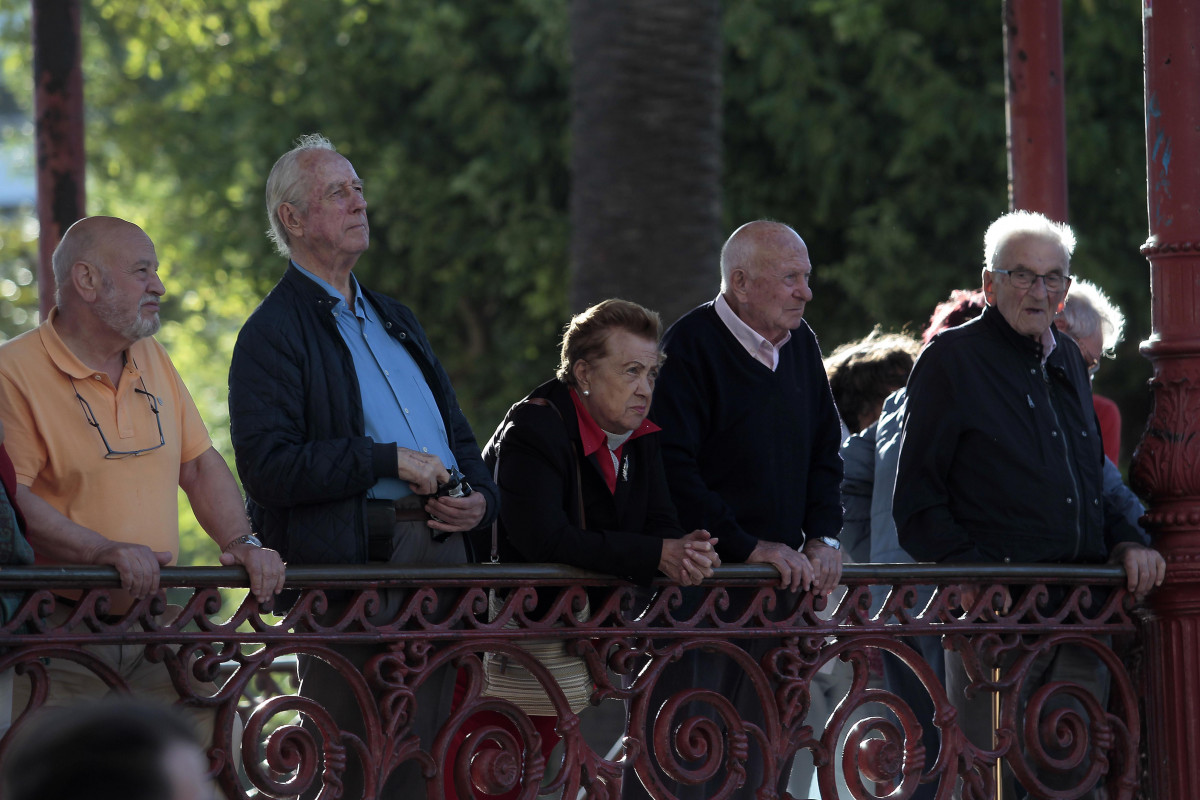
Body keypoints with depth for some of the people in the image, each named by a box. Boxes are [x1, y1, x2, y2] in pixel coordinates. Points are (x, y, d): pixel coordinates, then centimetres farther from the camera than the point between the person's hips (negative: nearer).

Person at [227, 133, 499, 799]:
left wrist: (479, 498, 4)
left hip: (441, 561, 8)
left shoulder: (396, 321, 23)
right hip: (350, 565, -7)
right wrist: (391, 462, -14)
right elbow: (267, 466, -16)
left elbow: (457, 433, 27)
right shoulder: (273, 333, -4)